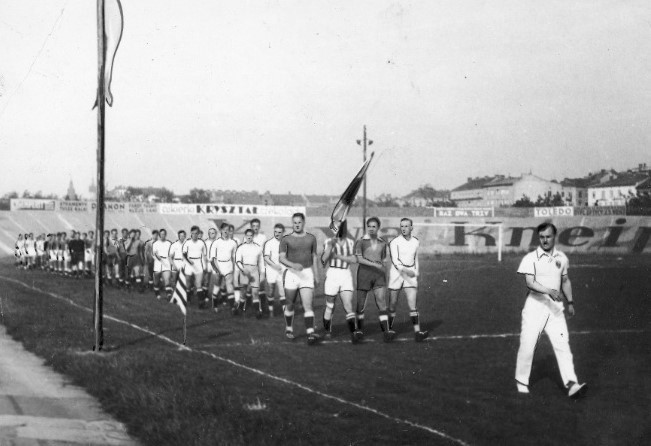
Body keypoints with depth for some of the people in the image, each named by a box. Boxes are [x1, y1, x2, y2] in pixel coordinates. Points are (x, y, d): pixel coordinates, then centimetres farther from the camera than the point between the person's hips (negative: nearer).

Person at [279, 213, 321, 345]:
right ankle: (289, 329, 34)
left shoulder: (311, 238, 8)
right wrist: (293, 265, -26)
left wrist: (316, 276, 14)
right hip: (291, 274, -1)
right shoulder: (286, 239, -1)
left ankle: (311, 335, -20)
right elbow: (281, 258, -8)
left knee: (308, 306, -11)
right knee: (290, 305, 11)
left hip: (307, 274, 1)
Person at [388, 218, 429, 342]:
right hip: (396, 274, -2)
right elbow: (395, 260, -15)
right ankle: (389, 330, 23)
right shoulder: (395, 242, -6)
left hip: (410, 275, 2)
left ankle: (417, 332, -17)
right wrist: (405, 270, -29)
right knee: (392, 305, 5)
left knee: (412, 304, -11)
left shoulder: (415, 242, 9)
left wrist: (416, 274, 21)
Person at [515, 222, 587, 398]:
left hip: (555, 306, 3)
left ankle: (571, 384, -13)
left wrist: (570, 301, 16)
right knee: (527, 344, -2)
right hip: (535, 304, -3)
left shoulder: (561, 258, 10)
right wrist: (549, 291, -31)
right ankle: (521, 382, 16)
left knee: (562, 344, -7)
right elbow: (529, 282, -18)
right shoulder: (530, 258, -5)